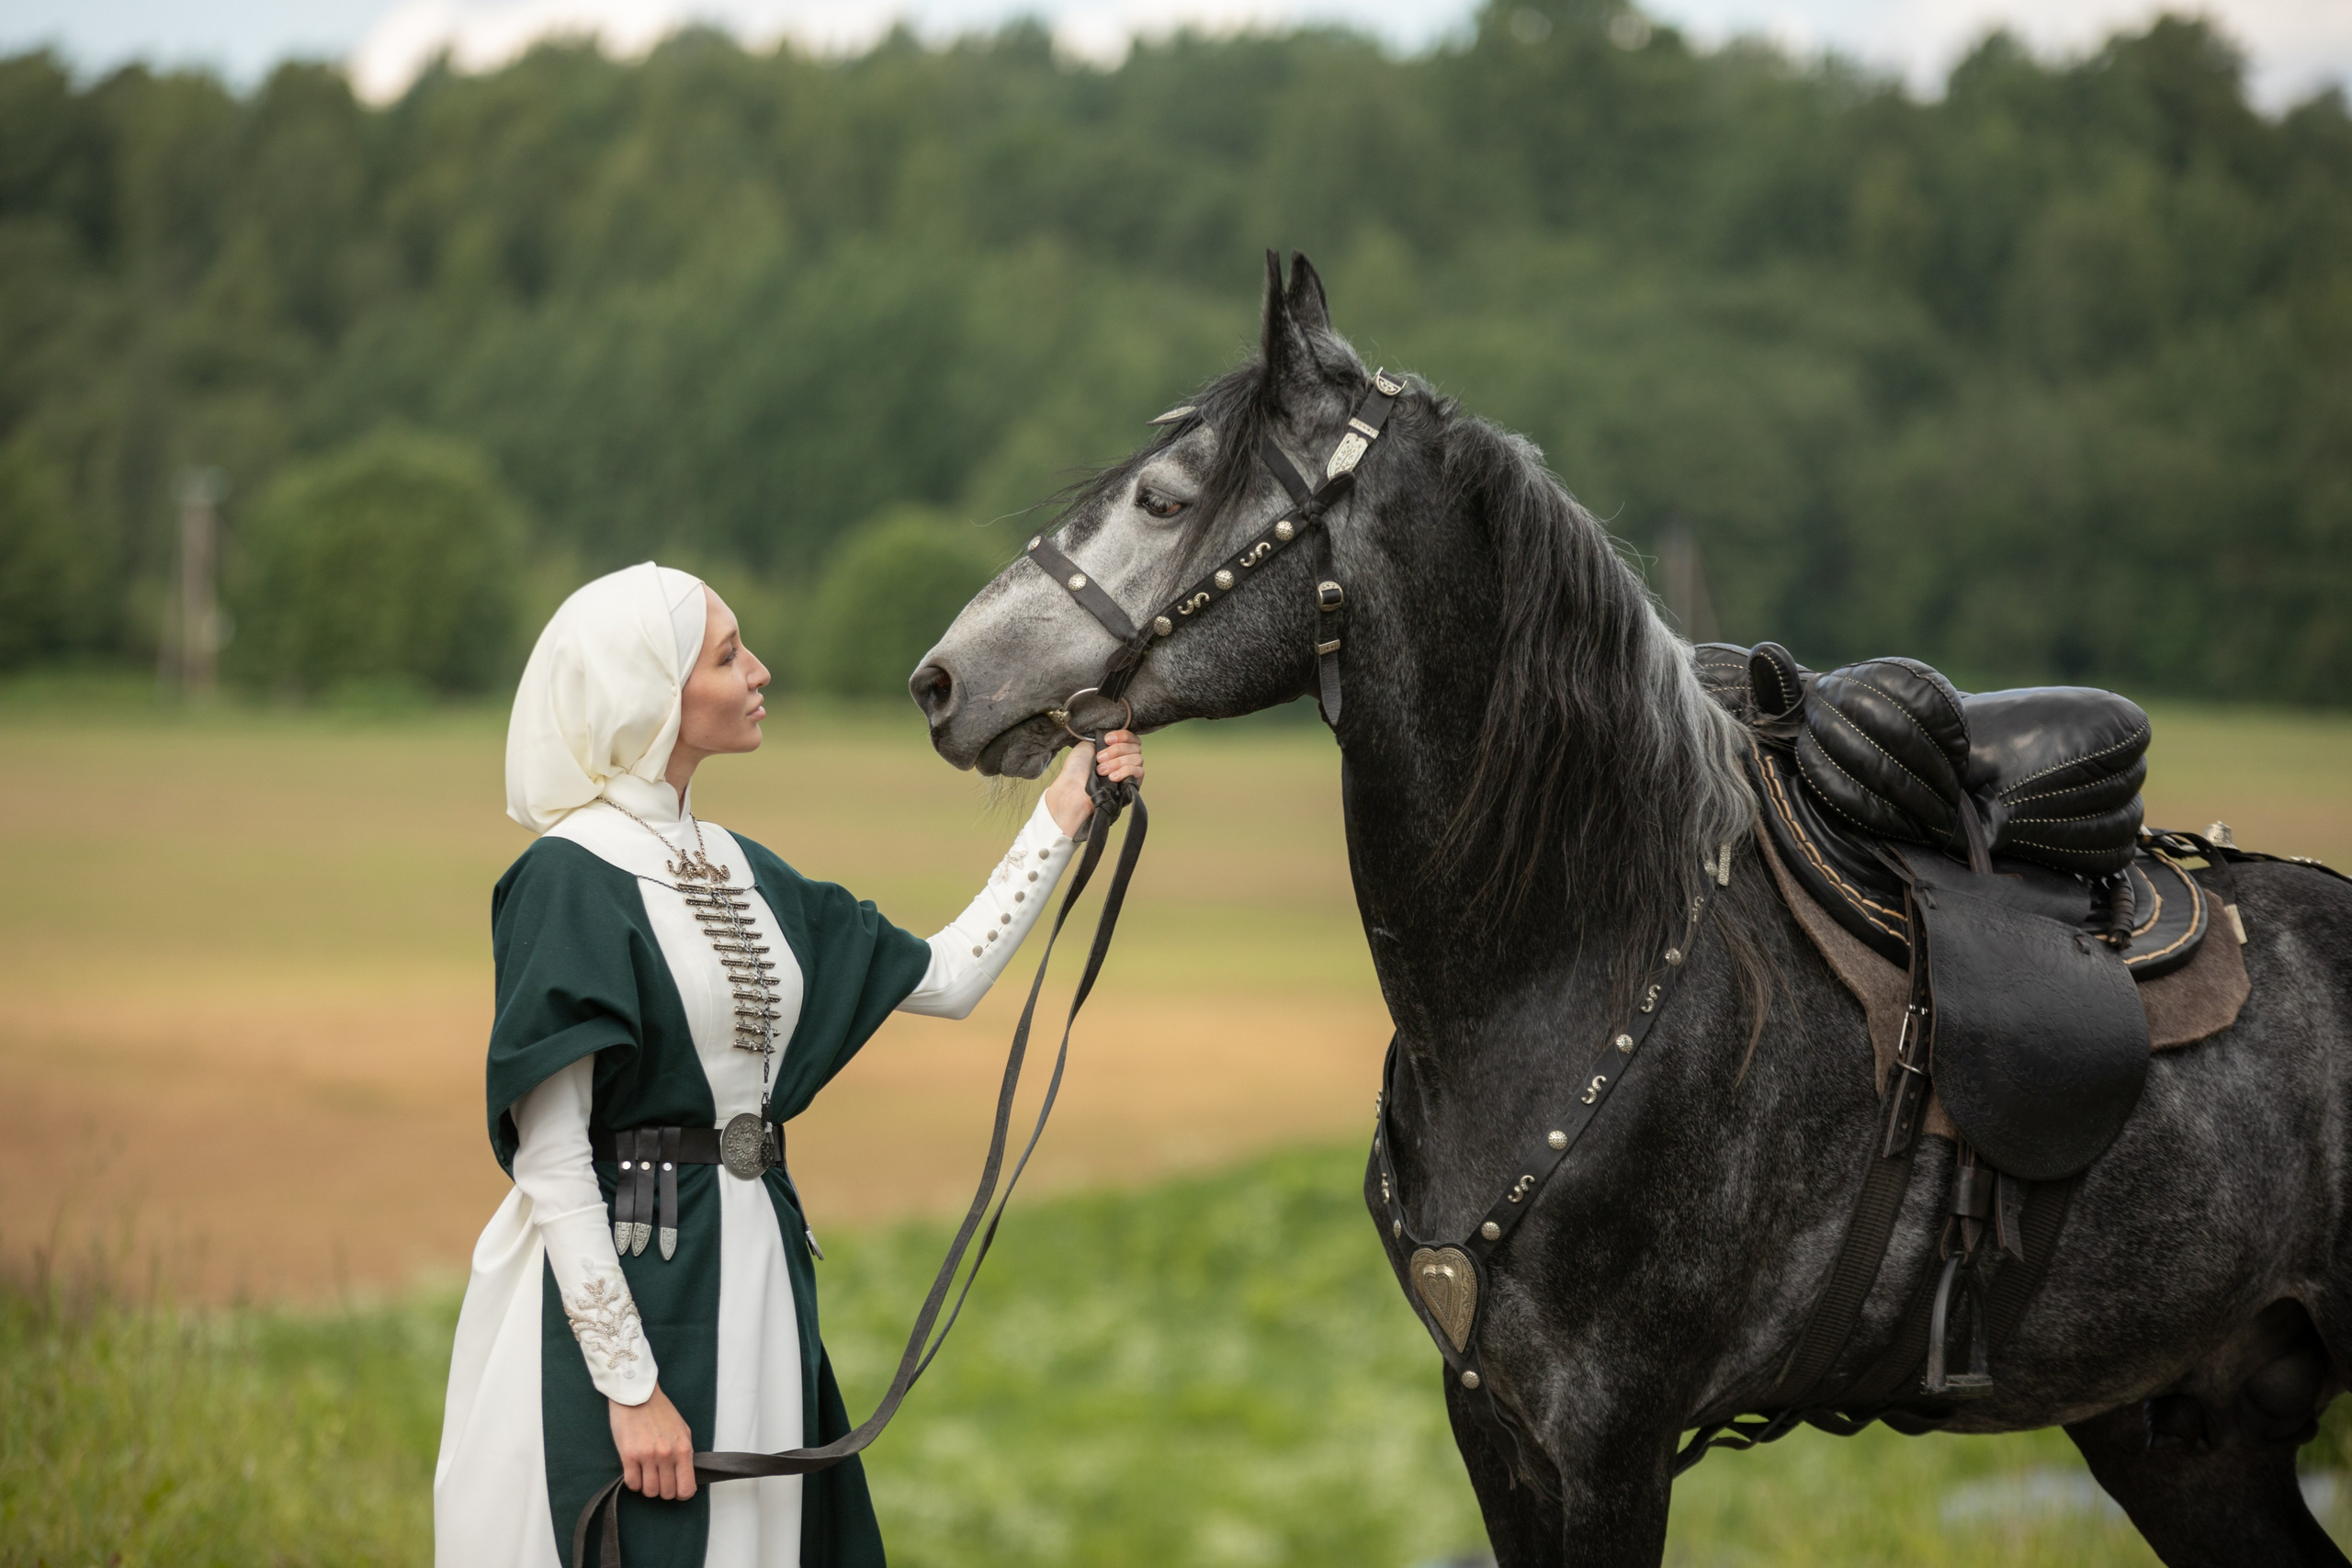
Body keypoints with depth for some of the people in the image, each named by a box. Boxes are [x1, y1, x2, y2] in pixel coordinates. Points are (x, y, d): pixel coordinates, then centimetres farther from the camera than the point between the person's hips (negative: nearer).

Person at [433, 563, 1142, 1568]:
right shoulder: (570, 878, -13)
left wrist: (1065, 815, 14)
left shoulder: (736, 869, 11)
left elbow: (947, 978, 18)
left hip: (755, 1278, 8)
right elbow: (550, 1162, -17)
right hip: (622, 1285, -8)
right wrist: (632, 1387, -20)